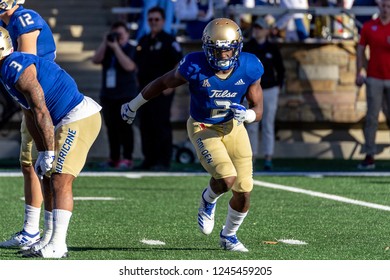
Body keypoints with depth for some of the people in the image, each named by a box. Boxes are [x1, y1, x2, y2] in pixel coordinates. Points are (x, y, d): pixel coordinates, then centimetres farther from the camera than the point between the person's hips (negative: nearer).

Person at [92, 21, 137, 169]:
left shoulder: (131, 50, -3)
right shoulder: (107, 49, 13)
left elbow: (129, 66, -20)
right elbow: (96, 60, 0)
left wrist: (116, 47, -19)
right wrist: (104, 43, -9)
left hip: (125, 95, -5)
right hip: (108, 94, 5)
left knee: (124, 127, -10)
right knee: (111, 127, 5)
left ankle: (127, 158, -9)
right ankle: (114, 158, 10)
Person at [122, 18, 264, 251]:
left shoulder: (249, 69, -18)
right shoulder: (195, 67, -25)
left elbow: (258, 111, -7)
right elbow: (162, 83, -7)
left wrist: (246, 115, -32)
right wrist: (134, 106, 6)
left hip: (233, 127, 4)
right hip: (203, 129, -4)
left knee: (244, 192, 1)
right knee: (227, 178, -25)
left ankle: (229, 236, 31)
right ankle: (209, 201, 14)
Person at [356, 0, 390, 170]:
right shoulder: (368, 27, 6)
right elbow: (360, 50, 7)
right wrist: (358, 74, 0)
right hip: (374, 79, 0)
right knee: (372, 117, -2)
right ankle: (369, 156, -2)